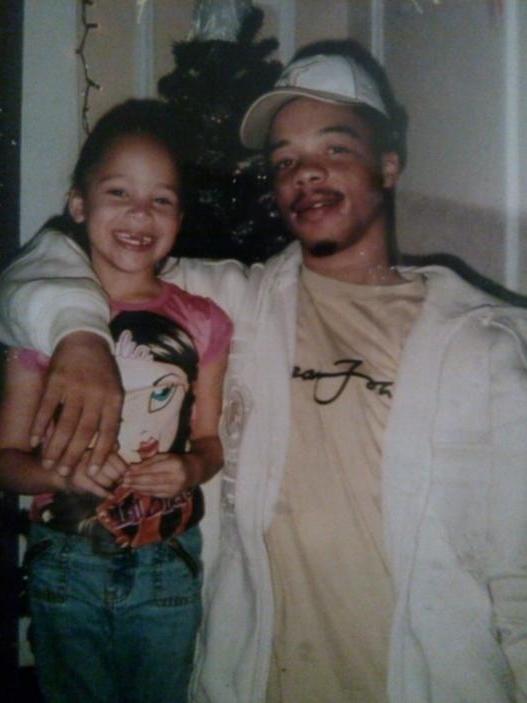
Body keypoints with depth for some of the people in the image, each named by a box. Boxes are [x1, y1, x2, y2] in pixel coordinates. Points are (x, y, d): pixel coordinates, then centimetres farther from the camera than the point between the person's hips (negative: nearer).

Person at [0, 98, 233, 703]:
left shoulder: (200, 323, -2)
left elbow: (208, 438, 8)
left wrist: (191, 469, -13)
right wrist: (63, 472, -24)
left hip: (169, 568, 2)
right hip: (67, 567, -1)